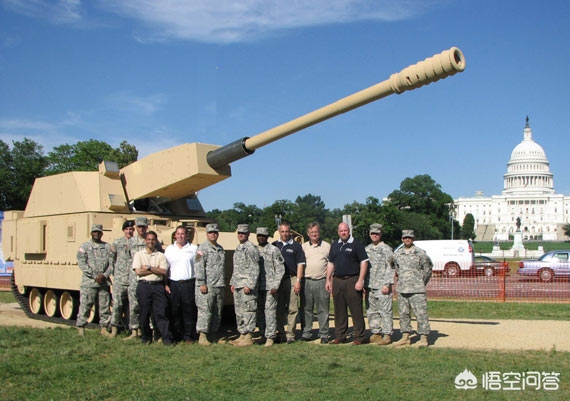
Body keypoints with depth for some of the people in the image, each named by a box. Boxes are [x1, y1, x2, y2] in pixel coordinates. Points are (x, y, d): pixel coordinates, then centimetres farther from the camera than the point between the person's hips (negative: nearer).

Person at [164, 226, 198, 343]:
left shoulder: (193, 248, 7)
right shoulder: (169, 249, 12)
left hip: (189, 283, -2)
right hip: (173, 284, 2)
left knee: (189, 310, -1)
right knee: (174, 311, 4)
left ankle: (188, 336, 8)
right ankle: (176, 336, 14)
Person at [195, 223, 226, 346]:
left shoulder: (220, 249, 18)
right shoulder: (203, 248, -5)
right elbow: (199, 267, -12)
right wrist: (202, 284, -17)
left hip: (219, 286, 7)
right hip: (207, 286, -7)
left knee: (218, 312, 10)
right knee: (205, 311, -8)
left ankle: (213, 335, 19)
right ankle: (202, 336, -4)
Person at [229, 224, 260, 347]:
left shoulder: (251, 248, -11)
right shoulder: (238, 248, 17)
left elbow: (255, 269, -16)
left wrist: (249, 285, -20)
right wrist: (232, 283, 20)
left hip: (247, 285, -9)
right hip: (237, 286, 10)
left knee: (248, 311, -5)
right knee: (239, 311, 13)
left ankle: (248, 337, 0)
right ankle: (242, 335, 21)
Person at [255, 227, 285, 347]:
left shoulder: (274, 250, -1)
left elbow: (280, 269, -4)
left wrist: (275, 286, -10)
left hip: (270, 286, -5)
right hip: (257, 287, 5)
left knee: (270, 311, -7)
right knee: (259, 311, 7)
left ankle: (270, 337, -1)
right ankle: (262, 333, 18)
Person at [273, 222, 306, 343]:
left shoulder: (296, 246, 5)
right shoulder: (274, 246, 13)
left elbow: (300, 264, 2)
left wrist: (298, 280, -7)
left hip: (292, 279, -3)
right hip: (277, 280, 3)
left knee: (292, 308, -4)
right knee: (279, 308, 7)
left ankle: (290, 334, 0)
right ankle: (281, 333, 15)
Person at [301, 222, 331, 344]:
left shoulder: (327, 246, 8)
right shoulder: (303, 247, 12)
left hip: (322, 281, -2)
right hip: (307, 281, 2)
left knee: (323, 310, 1)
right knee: (307, 309, 5)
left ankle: (324, 335, 7)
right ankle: (306, 333, 13)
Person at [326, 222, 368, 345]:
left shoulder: (356, 244, -2)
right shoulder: (334, 245, 15)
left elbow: (364, 262, -6)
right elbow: (330, 263, 20)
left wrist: (360, 281, -13)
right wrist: (328, 280, 13)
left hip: (352, 280, -5)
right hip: (337, 280, 5)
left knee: (356, 310, -3)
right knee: (339, 311, 10)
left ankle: (358, 337, 4)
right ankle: (340, 336, 18)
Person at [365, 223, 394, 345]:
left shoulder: (386, 249, -2)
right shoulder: (366, 249, 16)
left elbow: (389, 269, -7)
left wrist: (387, 284, -14)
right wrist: (363, 283, 11)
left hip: (382, 286, -6)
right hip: (369, 286, 6)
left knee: (385, 311, -4)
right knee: (371, 311, 10)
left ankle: (387, 335, 1)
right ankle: (375, 333, 19)